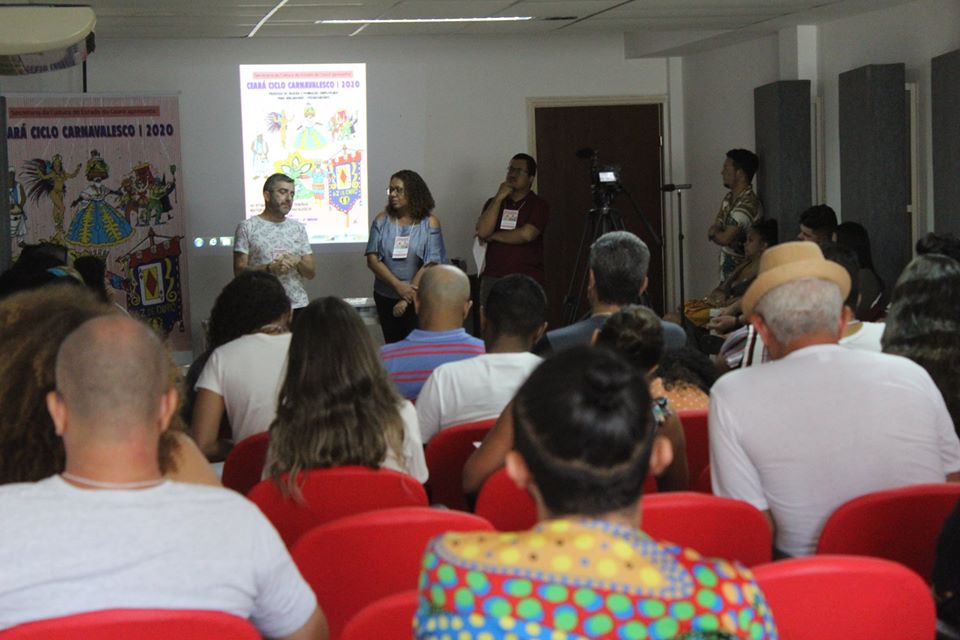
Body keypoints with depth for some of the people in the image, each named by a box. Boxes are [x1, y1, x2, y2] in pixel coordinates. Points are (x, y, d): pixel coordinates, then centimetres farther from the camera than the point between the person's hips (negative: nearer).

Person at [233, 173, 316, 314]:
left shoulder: (298, 228, 13)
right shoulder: (248, 227, 1)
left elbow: (311, 273, 13)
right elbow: (239, 270, -4)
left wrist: (298, 262, -8)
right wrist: (270, 268, -18)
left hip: (298, 306, 4)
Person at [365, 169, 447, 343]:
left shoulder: (430, 222, -6)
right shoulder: (382, 219, 0)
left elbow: (430, 265, -10)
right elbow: (372, 259, -4)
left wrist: (407, 299, -13)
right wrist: (399, 286, -16)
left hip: (419, 299, -2)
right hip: (386, 297, 3)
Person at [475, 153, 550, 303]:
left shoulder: (539, 205, 3)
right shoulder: (494, 202, 15)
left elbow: (526, 234, -12)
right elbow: (482, 231, -1)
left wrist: (493, 236, 0)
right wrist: (499, 198, -4)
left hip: (527, 280, -3)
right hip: (492, 278, 3)